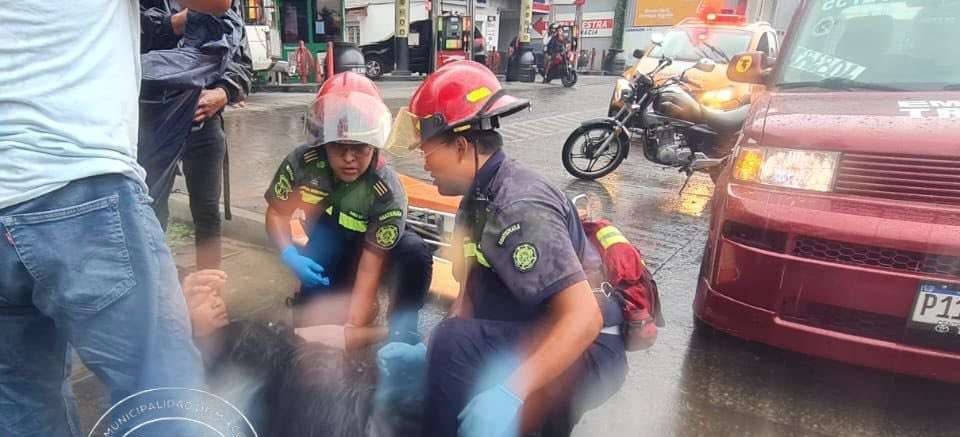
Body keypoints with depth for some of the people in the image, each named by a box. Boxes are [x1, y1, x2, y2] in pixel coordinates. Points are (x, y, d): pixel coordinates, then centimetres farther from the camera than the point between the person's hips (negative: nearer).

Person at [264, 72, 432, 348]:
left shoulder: (388, 192, -31)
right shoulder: (302, 163, -23)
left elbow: (370, 267, -31)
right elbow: (277, 212, -7)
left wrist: (352, 328, -36)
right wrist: (290, 256, -27)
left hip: (375, 247, -2)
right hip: (326, 256, 2)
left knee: (415, 252, -35)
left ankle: (401, 330, -14)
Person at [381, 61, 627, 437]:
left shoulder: (519, 207, -24)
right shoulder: (478, 200, 5)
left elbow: (584, 318, -31)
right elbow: (471, 296, 7)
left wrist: (509, 395, -37)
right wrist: (428, 353, -4)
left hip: (588, 354, -9)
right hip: (542, 347, 9)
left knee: (454, 343, -31)